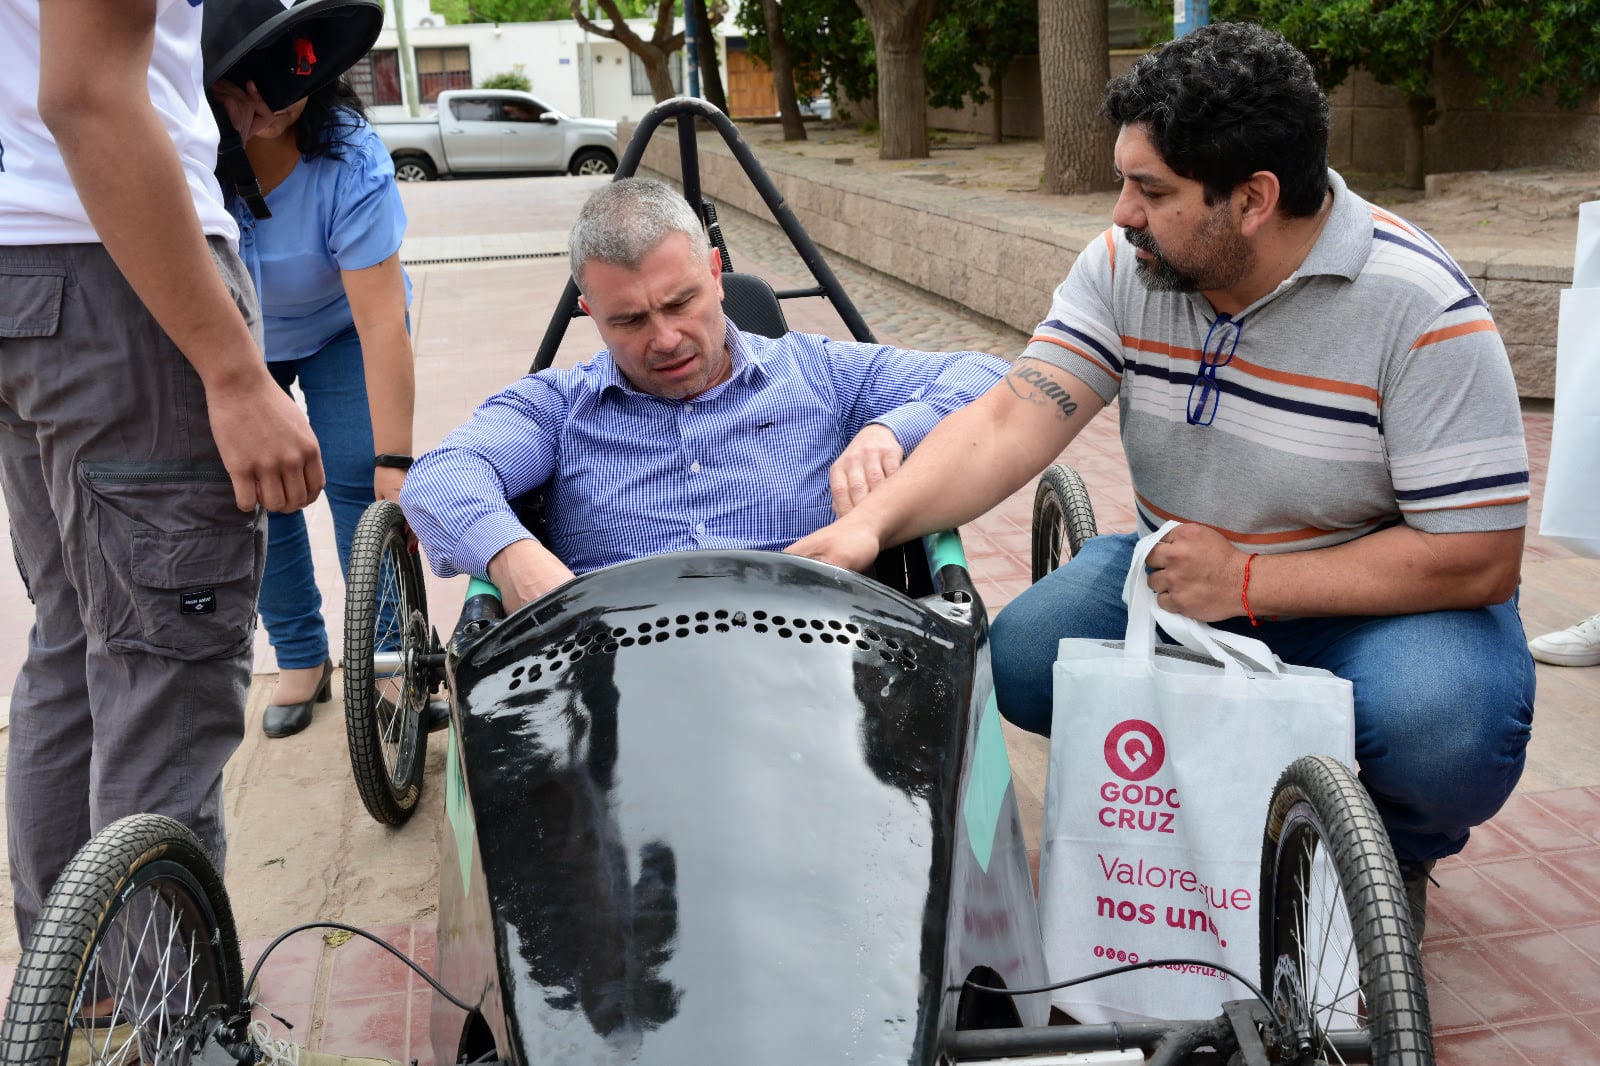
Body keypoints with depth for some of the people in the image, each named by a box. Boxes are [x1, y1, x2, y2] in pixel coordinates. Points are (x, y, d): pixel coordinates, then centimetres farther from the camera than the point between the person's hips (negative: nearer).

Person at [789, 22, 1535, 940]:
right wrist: (872, 524, -33)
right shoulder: (1126, 265, -8)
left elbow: (1478, 559, -22)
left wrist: (1245, 581, -23)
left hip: (1377, 600, -4)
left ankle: (1396, 852, 6)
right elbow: (1011, 422, -17)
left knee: (1444, 727, -34)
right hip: (1185, 577, 4)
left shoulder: (1422, 309, -22)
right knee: (1021, 659, -19)